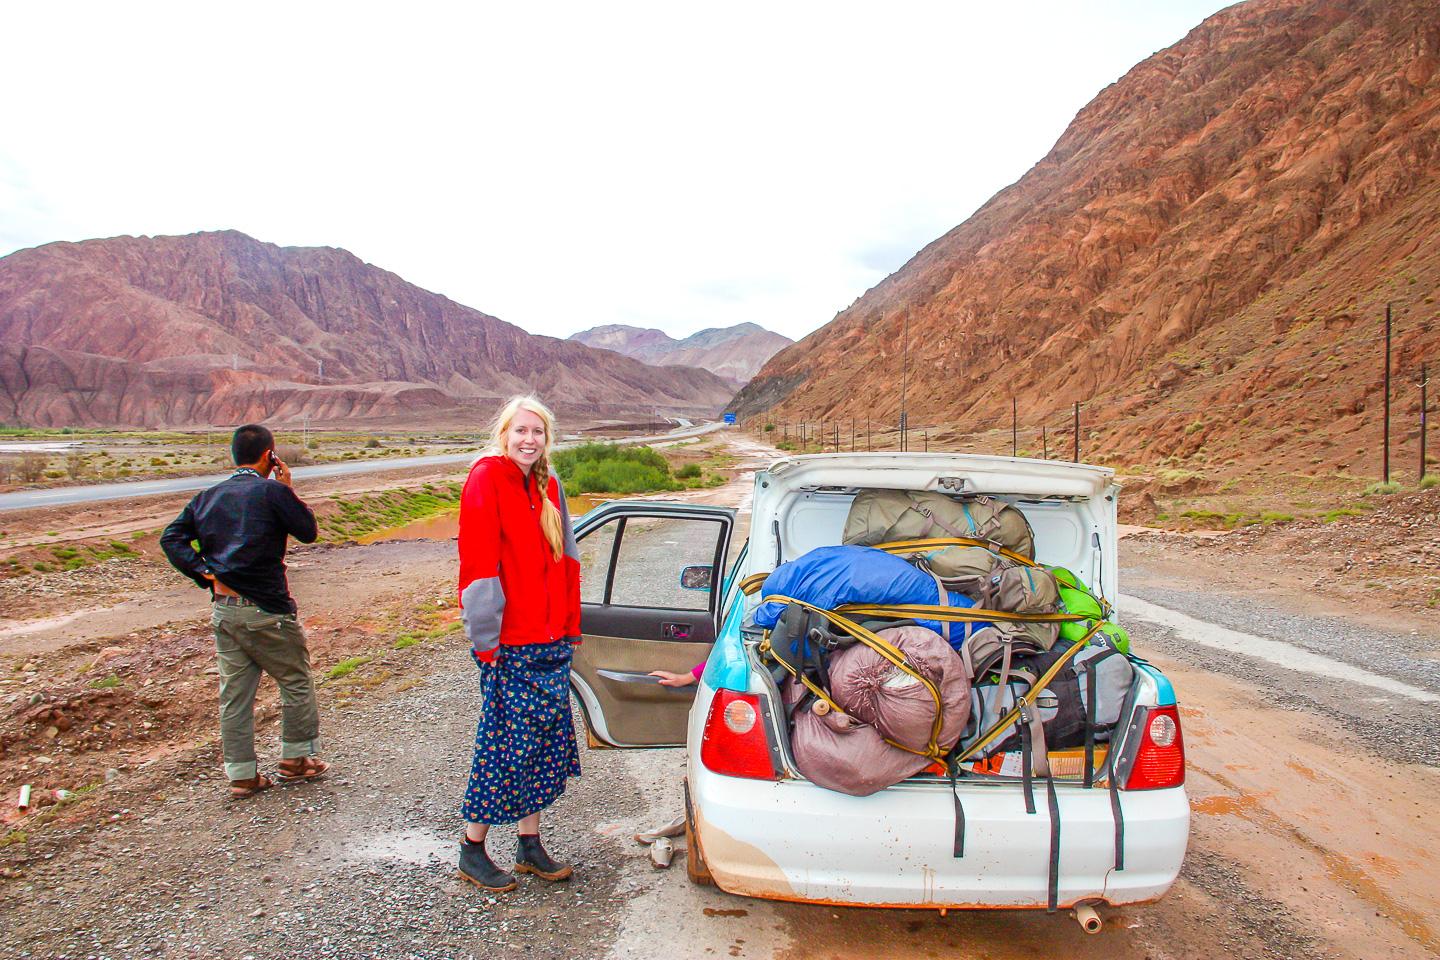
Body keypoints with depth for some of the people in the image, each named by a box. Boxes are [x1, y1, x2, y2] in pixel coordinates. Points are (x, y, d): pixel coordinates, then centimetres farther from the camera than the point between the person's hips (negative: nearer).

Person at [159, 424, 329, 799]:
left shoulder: (208, 496, 9)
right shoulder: (272, 492, -10)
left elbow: (171, 537, 4)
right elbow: (308, 531, -2)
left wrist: (203, 572, 1)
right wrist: (288, 490, 4)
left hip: (223, 610, 7)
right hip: (266, 611, -6)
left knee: (234, 693, 12)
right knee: (296, 682, 13)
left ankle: (242, 775, 19)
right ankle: (295, 758, 22)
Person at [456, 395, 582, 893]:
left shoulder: (549, 487, 12)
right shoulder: (487, 479, -10)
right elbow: (478, 565, -14)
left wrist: (571, 628, 12)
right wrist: (486, 642, -15)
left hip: (551, 644, 7)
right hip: (509, 645, -7)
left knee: (547, 742, 12)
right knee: (505, 745, 0)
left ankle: (530, 846, 26)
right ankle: (472, 850, 18)